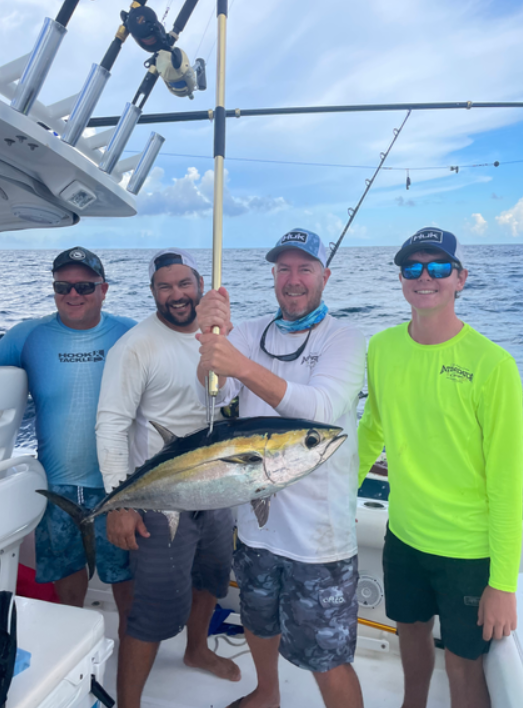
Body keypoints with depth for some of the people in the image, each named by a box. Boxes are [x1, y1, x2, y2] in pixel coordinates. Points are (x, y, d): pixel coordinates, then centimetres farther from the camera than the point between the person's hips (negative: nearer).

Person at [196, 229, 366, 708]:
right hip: (256, 520, 5)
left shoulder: (345, 340, -11)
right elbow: (213, 394, -12)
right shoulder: (252, 332, 2)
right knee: (258, 623, 27)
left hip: (319, 534, -5)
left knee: (328, 661, 5)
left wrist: (243, 366, -43)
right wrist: (211, 336, -33)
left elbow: (320, 408, -29)